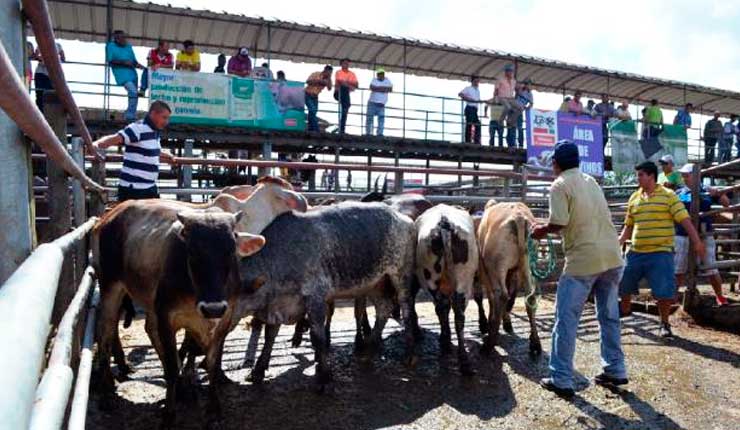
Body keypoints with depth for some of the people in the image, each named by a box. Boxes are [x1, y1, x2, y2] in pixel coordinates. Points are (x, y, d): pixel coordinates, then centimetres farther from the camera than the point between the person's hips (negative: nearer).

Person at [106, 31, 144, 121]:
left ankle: (129, 115, 22)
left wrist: (138, 65, -4)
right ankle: (130, 115, -17)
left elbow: (134, 61, 19)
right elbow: (110, 62, -5)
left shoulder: (128, 46, 18)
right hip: (121, 74, -7)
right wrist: (123, 62, -16)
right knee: (133, 92, -24)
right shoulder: (111, 46, 3)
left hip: (132, 73, 7)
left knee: (134, 94, 8)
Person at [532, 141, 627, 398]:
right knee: (609, 316, 19)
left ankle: (561, 380, 5)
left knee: (566, 319, 2)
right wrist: (551, 229, 23)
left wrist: (542, 230, 5)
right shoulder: (591, 181, 17)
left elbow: (559, 223, -15)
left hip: (582, 259, -7)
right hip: (612, 256, 7)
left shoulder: (560, 185, -5)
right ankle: (615, 370, 27)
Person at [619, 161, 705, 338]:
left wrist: (697, 241, -18)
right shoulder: (634, 198, 9)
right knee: (623, 283, 12)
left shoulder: (668, 196, -5)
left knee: (664, 291, -7)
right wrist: (619, 242, 5)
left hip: (660, 252, -5)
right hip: (636, 252, 5)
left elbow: (685, 220, -9)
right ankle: (625, 309, 40)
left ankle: (664, 324, 15)